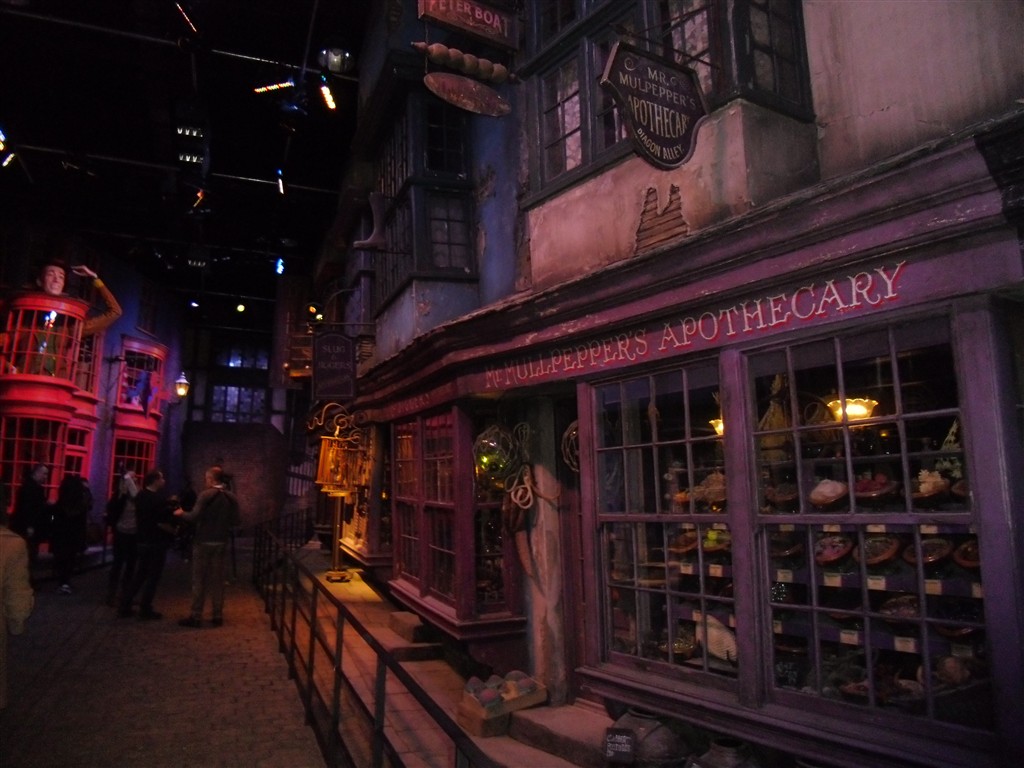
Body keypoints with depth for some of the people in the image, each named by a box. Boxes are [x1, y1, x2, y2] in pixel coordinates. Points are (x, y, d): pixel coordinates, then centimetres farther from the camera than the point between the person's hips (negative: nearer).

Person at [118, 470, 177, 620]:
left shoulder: (140, 496, 9)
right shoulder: (159, 499, -17)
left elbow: (140, 518, 17)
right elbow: (162, 522, -20)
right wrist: (174, 531, -6)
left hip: (143, 540, 8)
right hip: (157, 542, -8)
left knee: (140, 575, 16)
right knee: (153, 577, 1)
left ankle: (124, 606, 15)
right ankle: (145, 610, 5)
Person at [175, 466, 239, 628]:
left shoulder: (206, 494, -12)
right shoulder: (231, 497, 3)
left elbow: (194, 517, -18)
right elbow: (235, 521, 5)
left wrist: (181, 513, 0)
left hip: (204, 542, -4)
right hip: (221, 543, 4)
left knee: (199, 580, 3)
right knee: (217, 579, 10)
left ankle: (196, 616, 6)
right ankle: (218, 615, 13)